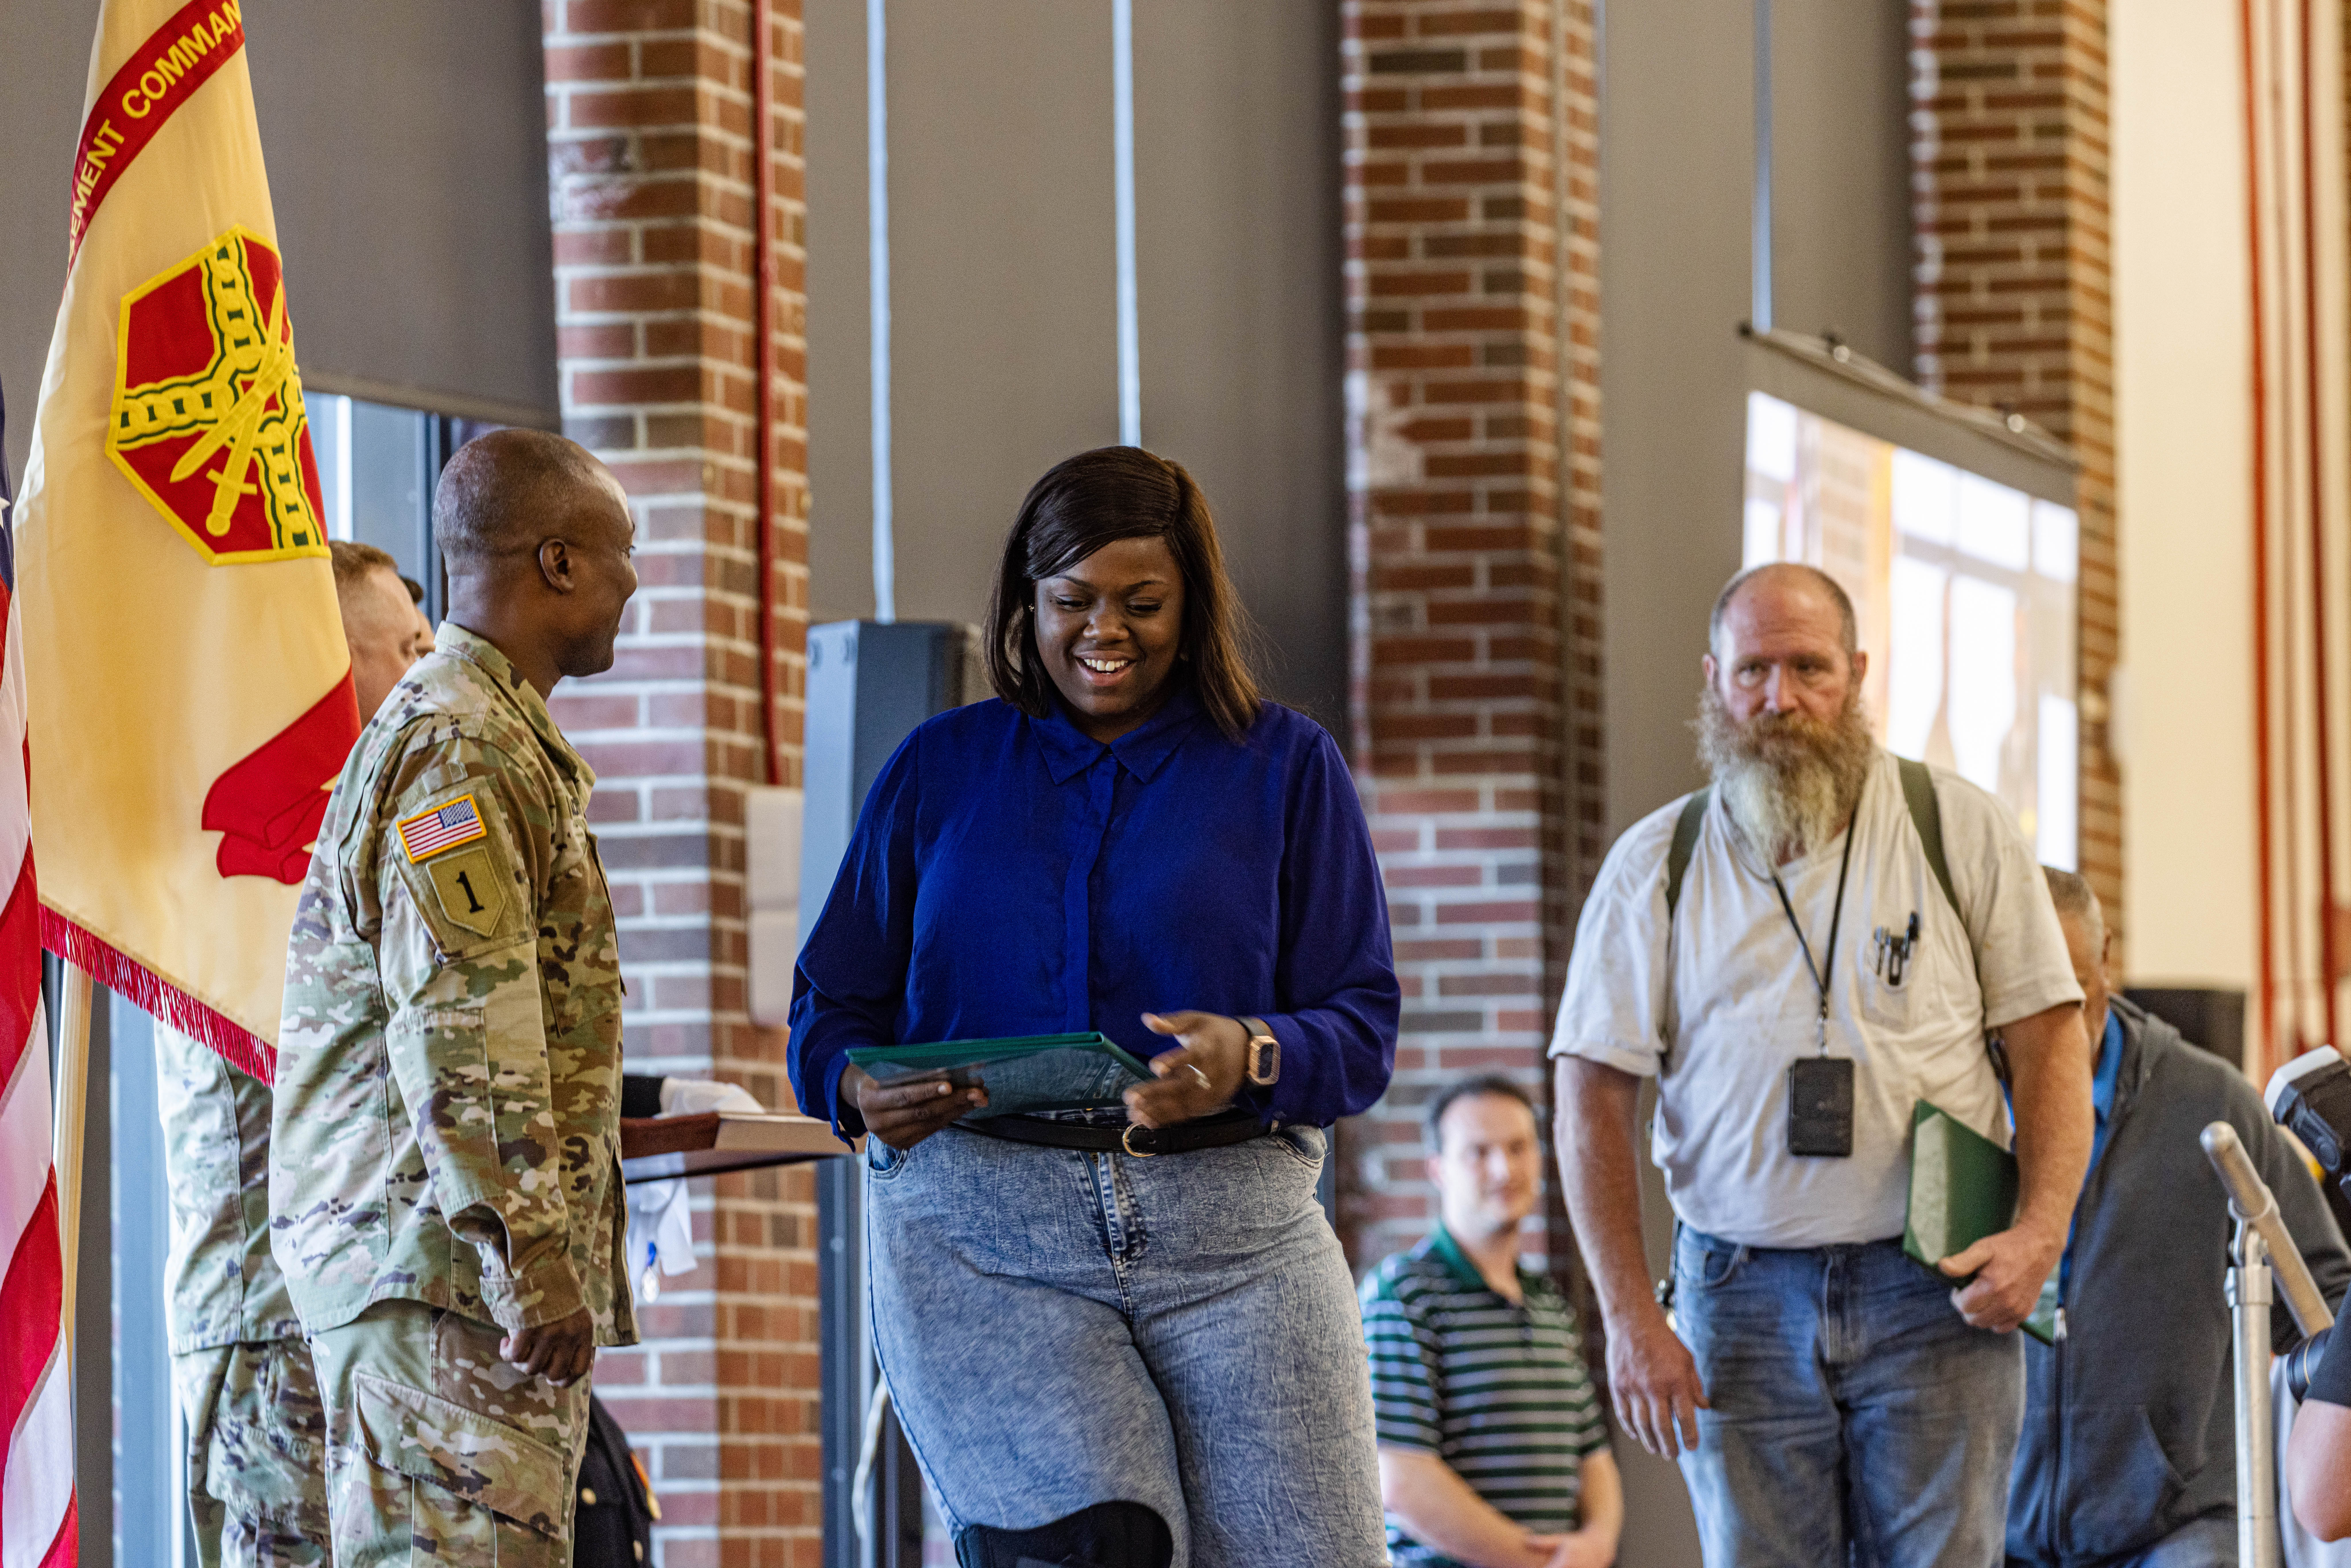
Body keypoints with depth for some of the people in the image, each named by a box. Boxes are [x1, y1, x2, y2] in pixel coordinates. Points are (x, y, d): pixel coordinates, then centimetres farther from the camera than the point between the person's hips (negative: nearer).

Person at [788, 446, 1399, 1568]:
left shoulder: (1284, 767, 12)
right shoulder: (941, 768, 15)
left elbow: (1362, 1030, 6)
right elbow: (832, 1003, 15)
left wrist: (1253, 1061, -16)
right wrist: (864, 1090, -9)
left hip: (1230, 1232, 1)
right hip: (978, 1230, -1)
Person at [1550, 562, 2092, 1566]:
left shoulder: (1959, 830, 4)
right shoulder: (1657, 867, 6)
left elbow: (2048, 1039, 4)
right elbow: (1593, 1098, 4)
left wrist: (2042, 1230, -12)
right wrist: (1629, 1316, -5)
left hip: (1937, 1294, -1)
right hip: (1742, 1296, 1)